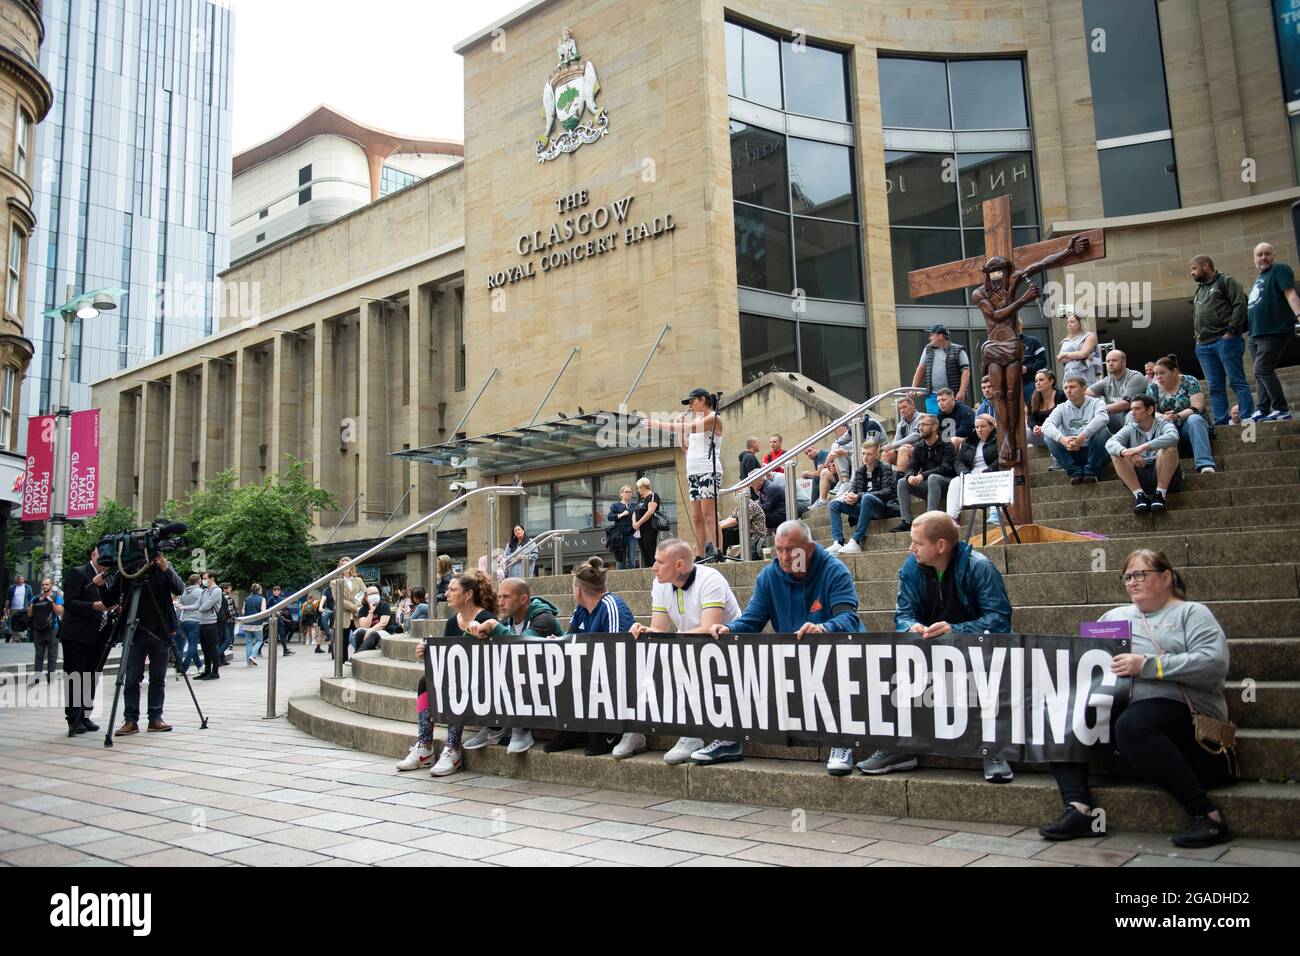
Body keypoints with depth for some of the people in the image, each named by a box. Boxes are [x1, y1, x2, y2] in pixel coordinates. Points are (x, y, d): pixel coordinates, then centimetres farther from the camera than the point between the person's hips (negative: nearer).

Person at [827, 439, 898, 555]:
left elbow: (887, 492, -15)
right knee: (834, 504, -7)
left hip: (884, 506, -6)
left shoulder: (885, 468, -3)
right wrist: (849, 496, -17)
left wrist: (859, 496, -25)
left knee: (867, 497, -38)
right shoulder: (860, 471, 14)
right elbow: (853, 488, 11)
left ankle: (856, 542, -40)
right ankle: (839, 542, -24)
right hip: (866, 507, 6)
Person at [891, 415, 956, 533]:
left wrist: (923, 475, -30)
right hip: (927, 485, 6)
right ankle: (906, 521, -25)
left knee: (933, 478, -36)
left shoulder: (946, 446, -6)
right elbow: (911, 467, 4)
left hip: (946, 483, -6)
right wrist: (910, 476, -23)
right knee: (902, 482, -15)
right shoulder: (919, 447, 11)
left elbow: (945, 468, -19)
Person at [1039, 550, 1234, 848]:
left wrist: (1147, 664, -16)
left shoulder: (1191, 612, 8)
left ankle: (1208, 815, -28)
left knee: (1131, 725, -37)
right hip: (1115, 708, 7)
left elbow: (1214, 663, -9)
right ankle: (1079, 809, -24)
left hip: (1180, 709, -6)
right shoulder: (1115, 616, 27)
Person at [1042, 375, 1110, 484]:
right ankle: (1075, 471, -16)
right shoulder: (1062, 408, 5)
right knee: (1049, 437, -19)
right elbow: (1047, 425, -15)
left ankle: (1091, 471, -14)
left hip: (1094, 452, -2)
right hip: (1072, 453, 2)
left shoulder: (1096, 403, -2)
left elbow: (1102, 418, -28)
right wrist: (1062, 439, -36)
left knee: (1100, 431, -30)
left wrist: (1082, 436, -42)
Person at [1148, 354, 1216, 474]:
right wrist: (1163, 417, -28)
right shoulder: (1153, 388, 5)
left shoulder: (1189, 381, -2)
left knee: (1194, 419, -36)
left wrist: (1177, 416, -31)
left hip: (1191, 426, -2)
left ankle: (1205, 464, -46)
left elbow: (1197, 407, -13)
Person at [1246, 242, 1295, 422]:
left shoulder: (1280, 269, -4)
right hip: (1257, 334, 9)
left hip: (1274, 332, -9)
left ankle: (1282, 410, -12)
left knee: (1263, 370, -16)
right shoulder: (1259, 277, 21)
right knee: (1261, 374, 6)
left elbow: (1290, 294, -16)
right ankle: (1262, 411, 6)